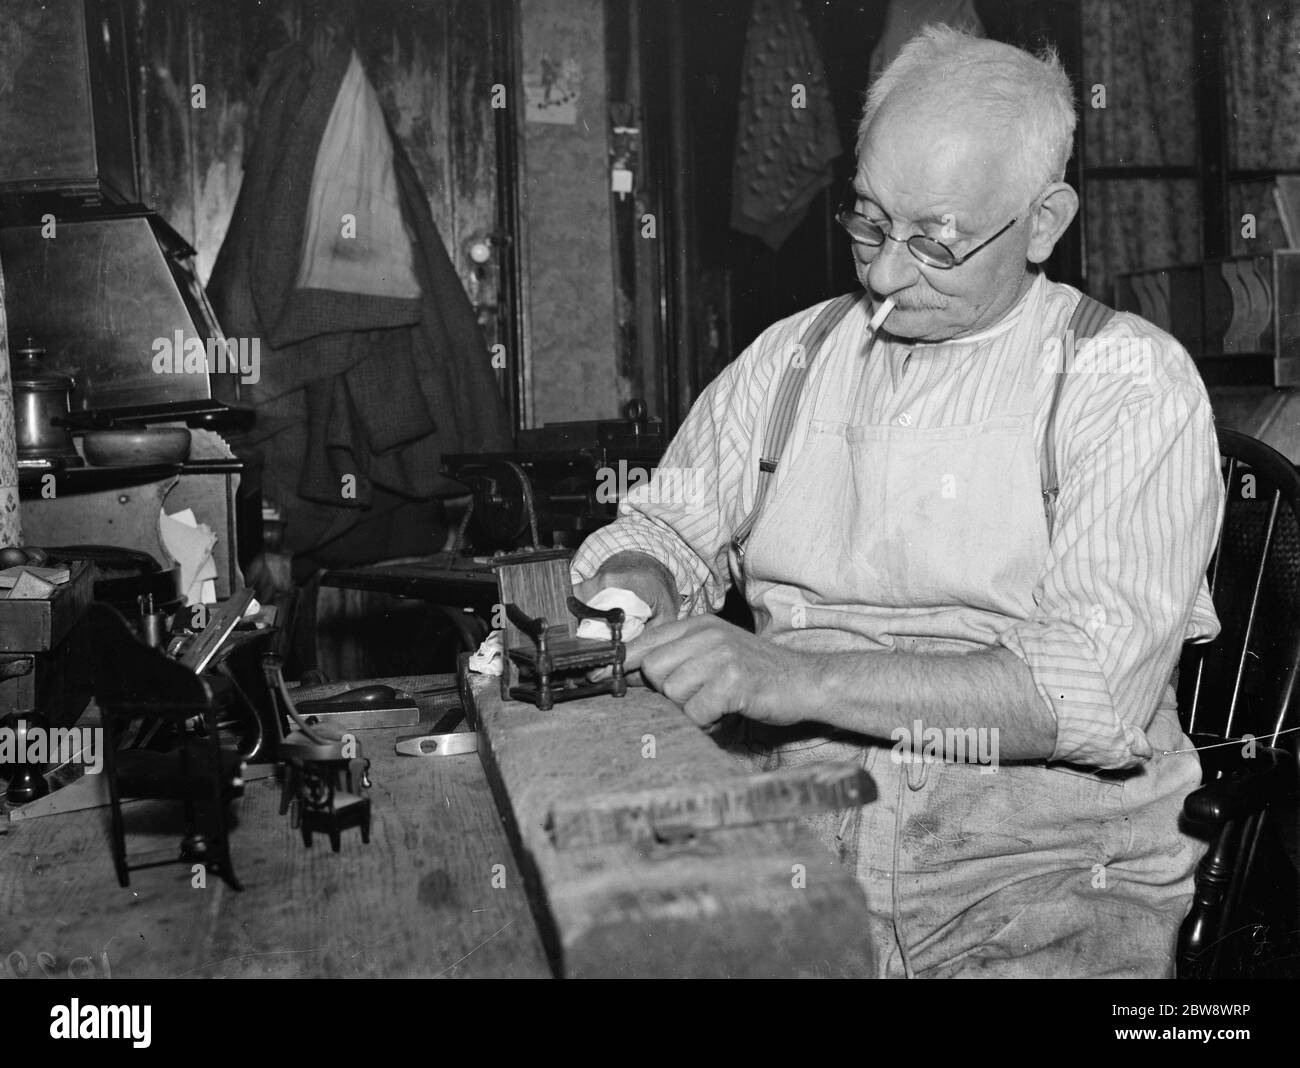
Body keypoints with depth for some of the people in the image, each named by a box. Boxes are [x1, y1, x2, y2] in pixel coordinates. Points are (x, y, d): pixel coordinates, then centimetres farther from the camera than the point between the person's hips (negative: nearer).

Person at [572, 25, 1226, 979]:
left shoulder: (1132, 382, -3)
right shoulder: (790, 355, 12)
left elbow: (1099, 691, -15)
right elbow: (661, 531, 17)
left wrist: (795, 676, -22)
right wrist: (634, 596, -8)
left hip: (1051, 867, -2)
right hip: (794, 835, 3)